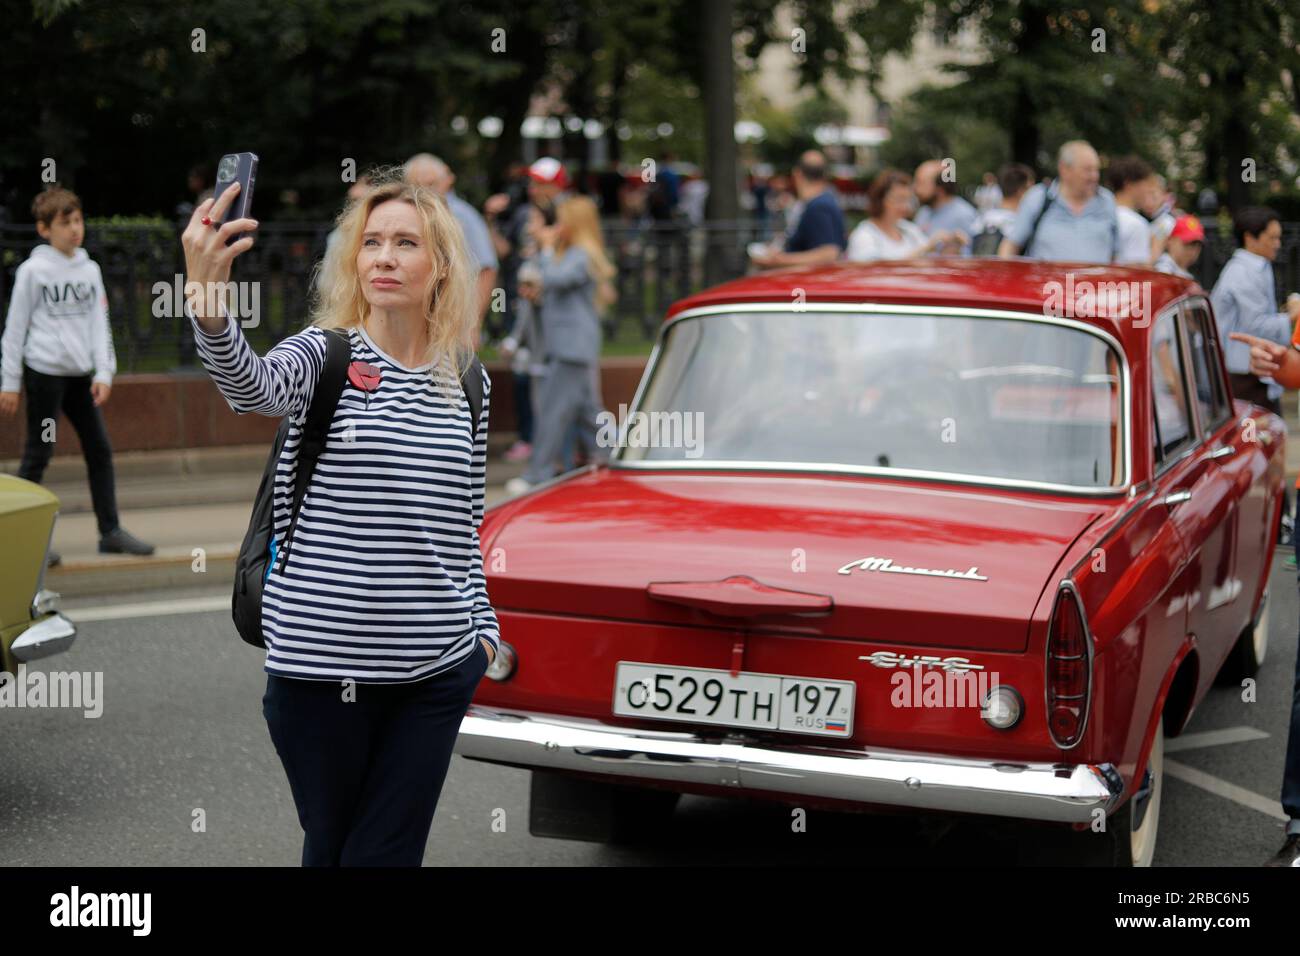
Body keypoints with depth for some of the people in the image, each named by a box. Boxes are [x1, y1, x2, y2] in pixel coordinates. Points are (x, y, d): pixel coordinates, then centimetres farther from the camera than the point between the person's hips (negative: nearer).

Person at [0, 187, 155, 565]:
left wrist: (104, 372, -1)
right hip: (44, 371, -5)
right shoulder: (33, 270, -5)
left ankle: (110, 531, 13)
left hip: (80, 373, 6)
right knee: (38, 454, -1)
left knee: (100, 449, 6)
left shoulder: (90, 270, 10)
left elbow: (99, 322, 9)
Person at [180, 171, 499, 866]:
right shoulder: (324, 355, -5)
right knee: (332, 845, 11)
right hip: (323, 663, -2)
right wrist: (207, 302, -49)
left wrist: (483, 626, 14)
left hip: (436, 669, 2)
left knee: (387, 853, 4)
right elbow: (253, 385, -29)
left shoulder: (466, 383, 7)